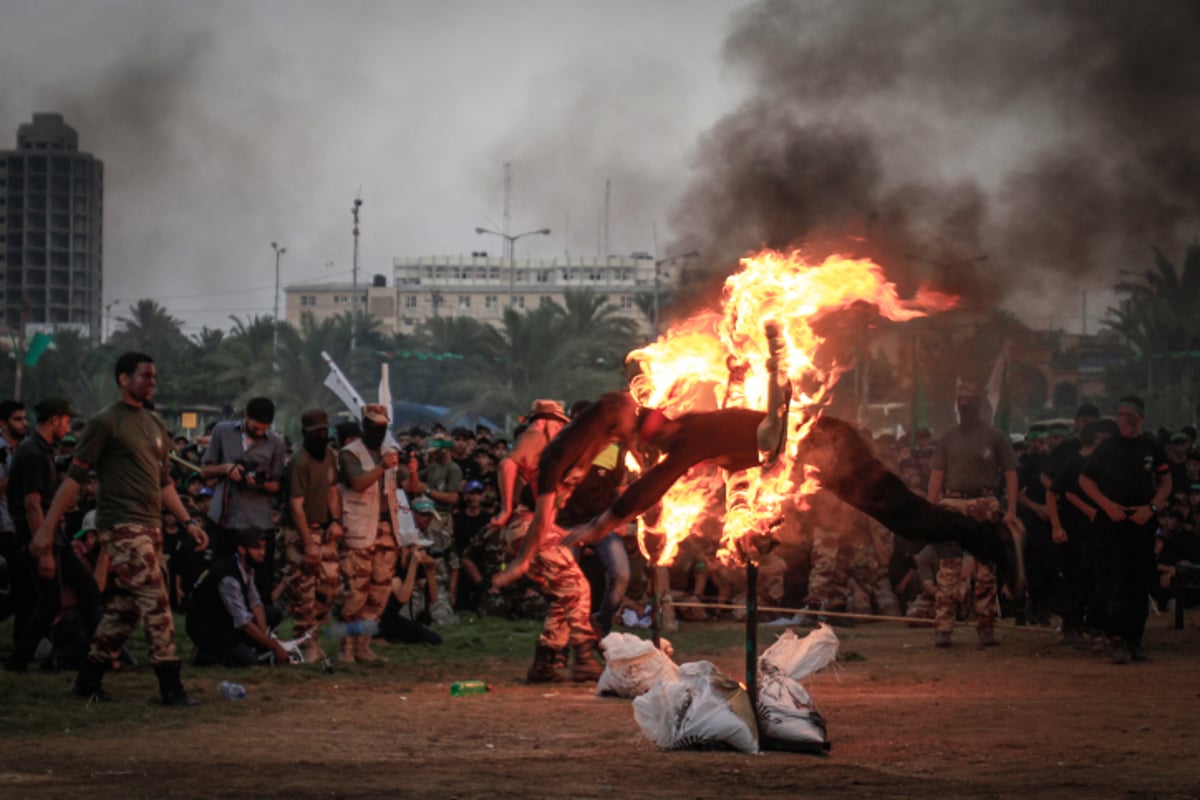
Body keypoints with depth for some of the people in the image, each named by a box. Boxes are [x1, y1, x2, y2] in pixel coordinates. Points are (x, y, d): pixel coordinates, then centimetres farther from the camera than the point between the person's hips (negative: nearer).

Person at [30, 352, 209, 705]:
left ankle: (88, 679, 19)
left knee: (124, 608, 10)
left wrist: (187, 521, 14)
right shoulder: (105, 423, -7)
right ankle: (170, 686, -12)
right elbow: (74, 477, -9)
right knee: (155, 603, -13)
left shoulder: (155, 425, 17)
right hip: (122, 526, -8)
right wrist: (47, 528, -13)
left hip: (150, 527, 8)